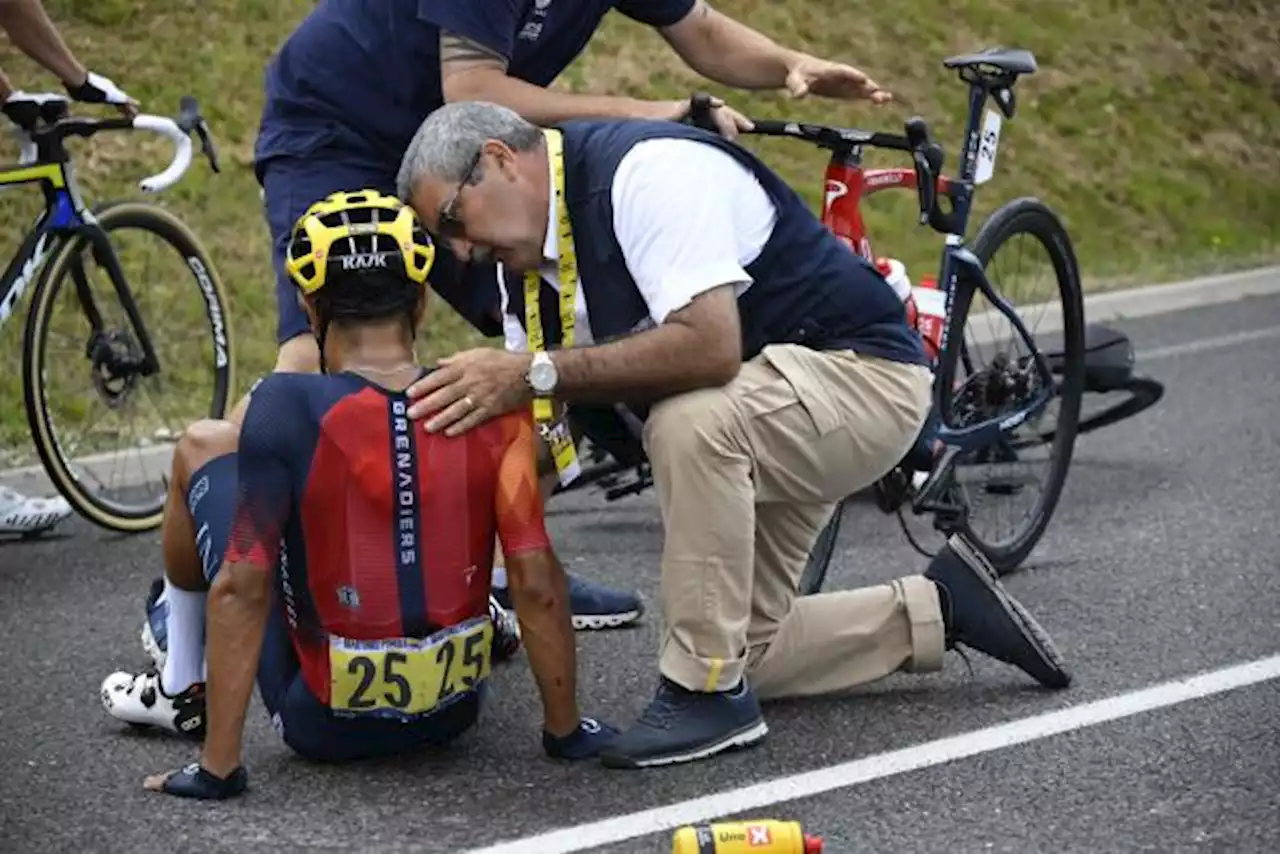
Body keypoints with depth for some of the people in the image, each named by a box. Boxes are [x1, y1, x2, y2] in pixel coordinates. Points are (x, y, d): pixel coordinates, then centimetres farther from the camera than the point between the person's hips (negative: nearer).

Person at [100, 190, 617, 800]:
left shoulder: (287, 407, -19)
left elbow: (241, 588, -21)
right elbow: (537, 580, -12)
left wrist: (219, 765, -16)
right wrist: (564, 729, 0)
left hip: (321, 723, -3)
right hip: (454, 711, 3)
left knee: (203, 446, 14)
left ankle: (182, 692, 26)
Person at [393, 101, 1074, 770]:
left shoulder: (646, 171, -26)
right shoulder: (526, 260, 1)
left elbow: (710, 346, -39)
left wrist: (539, 372, -37)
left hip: (862, 372, -10)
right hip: (745, 432, 10)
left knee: (690, 420, -38)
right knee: (742, 648, 10)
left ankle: (707, 691, -23)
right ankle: (934, 609, 27)